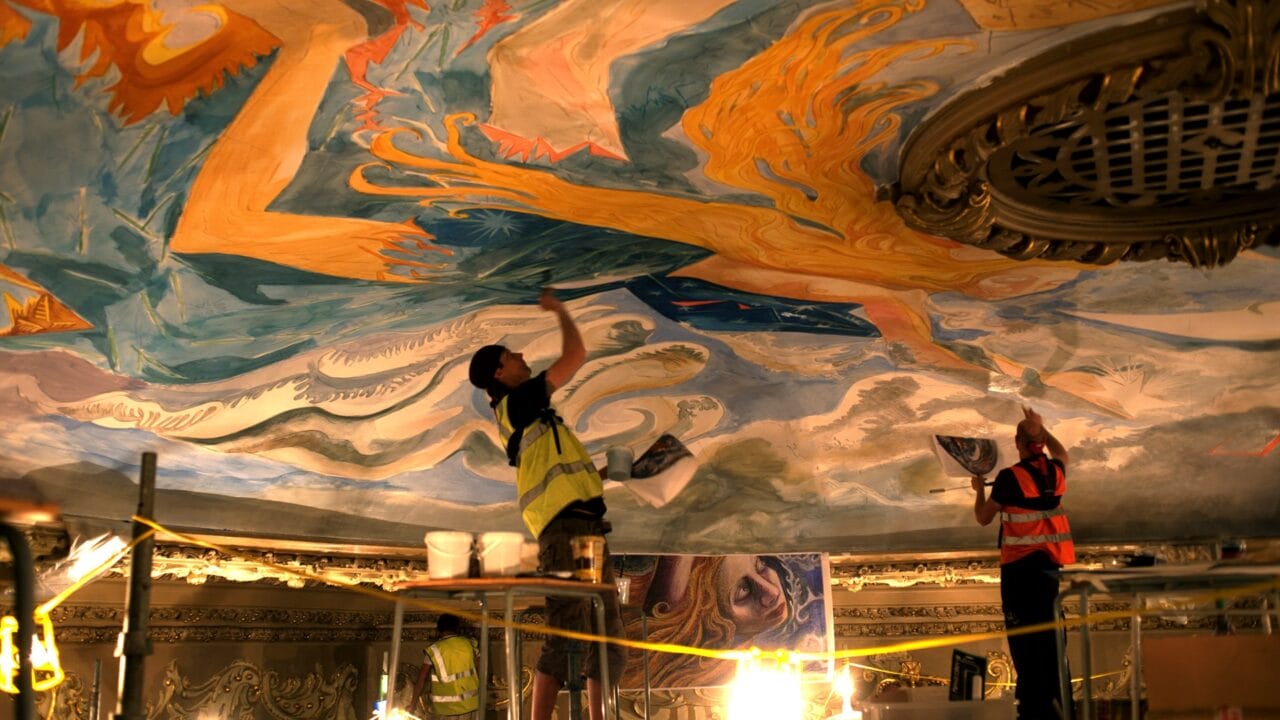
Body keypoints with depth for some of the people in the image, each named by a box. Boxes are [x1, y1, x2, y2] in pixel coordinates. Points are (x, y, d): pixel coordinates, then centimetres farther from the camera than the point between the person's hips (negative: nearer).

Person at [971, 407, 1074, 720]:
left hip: (1019, 566, -5)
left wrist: (979, 489, 15)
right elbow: (1061, 452, 29)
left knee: (1024, 637, -1)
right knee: (1051, 634, 13)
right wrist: (1042, 427, 32)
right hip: (1052, 562, 5)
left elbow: (983, 518, -2)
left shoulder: (1009, 477, -13)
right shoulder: (1055, 472, 2)